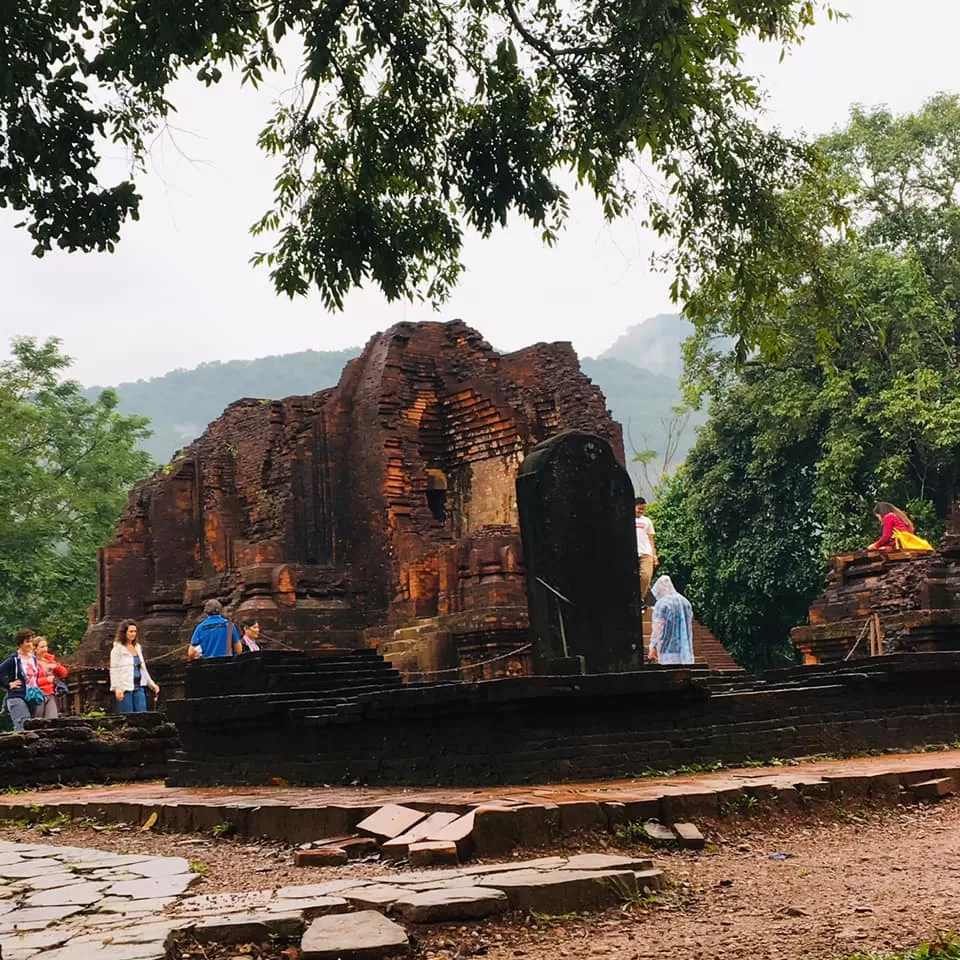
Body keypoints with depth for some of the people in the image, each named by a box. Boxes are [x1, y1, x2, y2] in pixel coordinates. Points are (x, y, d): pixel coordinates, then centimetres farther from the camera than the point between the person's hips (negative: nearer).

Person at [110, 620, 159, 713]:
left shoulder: (138, 648, 16)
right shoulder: (117, 649, -4)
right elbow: (114, 670, -8)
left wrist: (151, 684, 20)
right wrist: (117, 688, -17)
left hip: (138, 687, 6)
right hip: (125, 688, -6)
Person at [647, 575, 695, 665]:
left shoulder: (662, 604, -8)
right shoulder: (686, 602, 14)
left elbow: (657, 628, -12)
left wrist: (653, 647, -9)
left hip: (669, 650, -7)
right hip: (686, 650, 7)